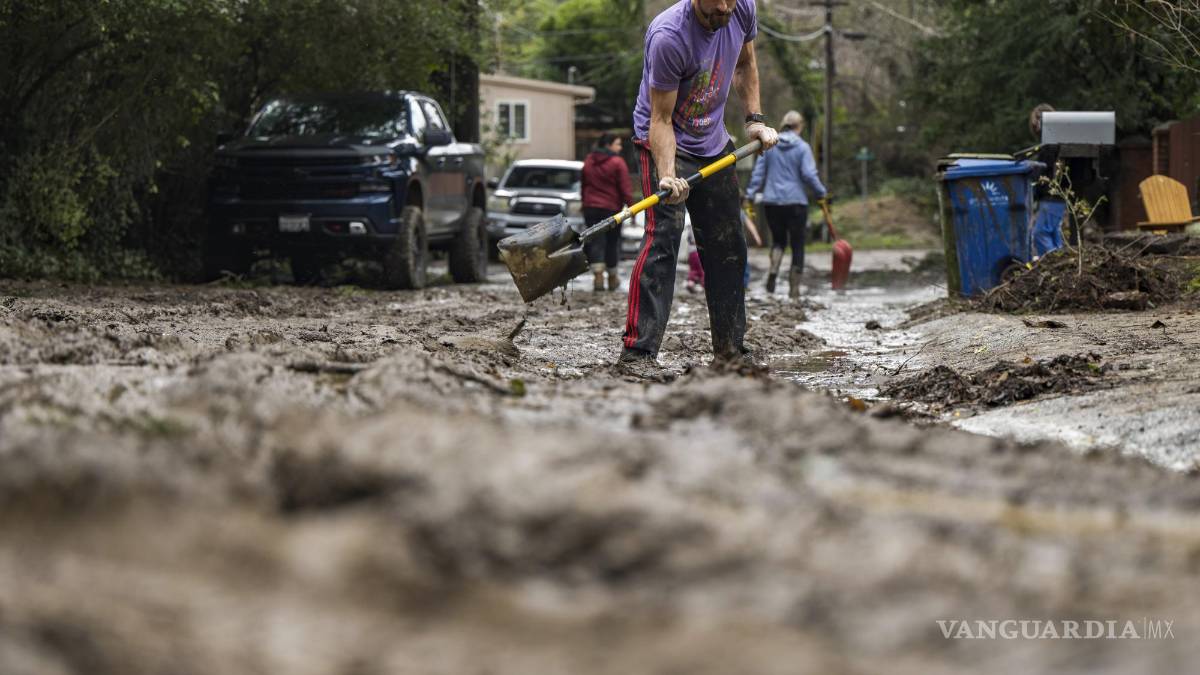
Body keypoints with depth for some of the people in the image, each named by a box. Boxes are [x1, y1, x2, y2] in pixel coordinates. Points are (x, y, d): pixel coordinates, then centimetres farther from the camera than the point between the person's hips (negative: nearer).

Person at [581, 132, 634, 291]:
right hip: (611, 208, -4)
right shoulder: (617, 163, -9)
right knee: (612, 242, 10)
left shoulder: (589, 161, 9)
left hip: (591, 208, 4)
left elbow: (584, 185, 16)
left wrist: (585, 204, 23)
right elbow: (625, 189, -12)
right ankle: (612, 278, 20)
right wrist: (631, 207, -7)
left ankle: (598, 275, -16)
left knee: (596, 242, 0)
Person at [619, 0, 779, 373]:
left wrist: (755, 119, 3)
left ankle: (729, 350, 20)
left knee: (728, 247, 10)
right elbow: (661, 120, -26)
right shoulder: (669, 36, -30)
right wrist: (667, 175, -38)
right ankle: (637, 352, -22)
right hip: (665, 141, -7)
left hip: (714, 143, 7)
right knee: (662, 237, -21)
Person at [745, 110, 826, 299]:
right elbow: (809, 175, -13)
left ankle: (773, 270, -11)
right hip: (796, 201, -3)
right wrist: (821, 193, -1)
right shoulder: (802, 148, -6)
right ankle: (794, 289, 6)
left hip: (771, 201, 3)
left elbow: (758, 172, 5)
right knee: (797, 246, 7)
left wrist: (750, 195, 7)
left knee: (778, 240, 19)